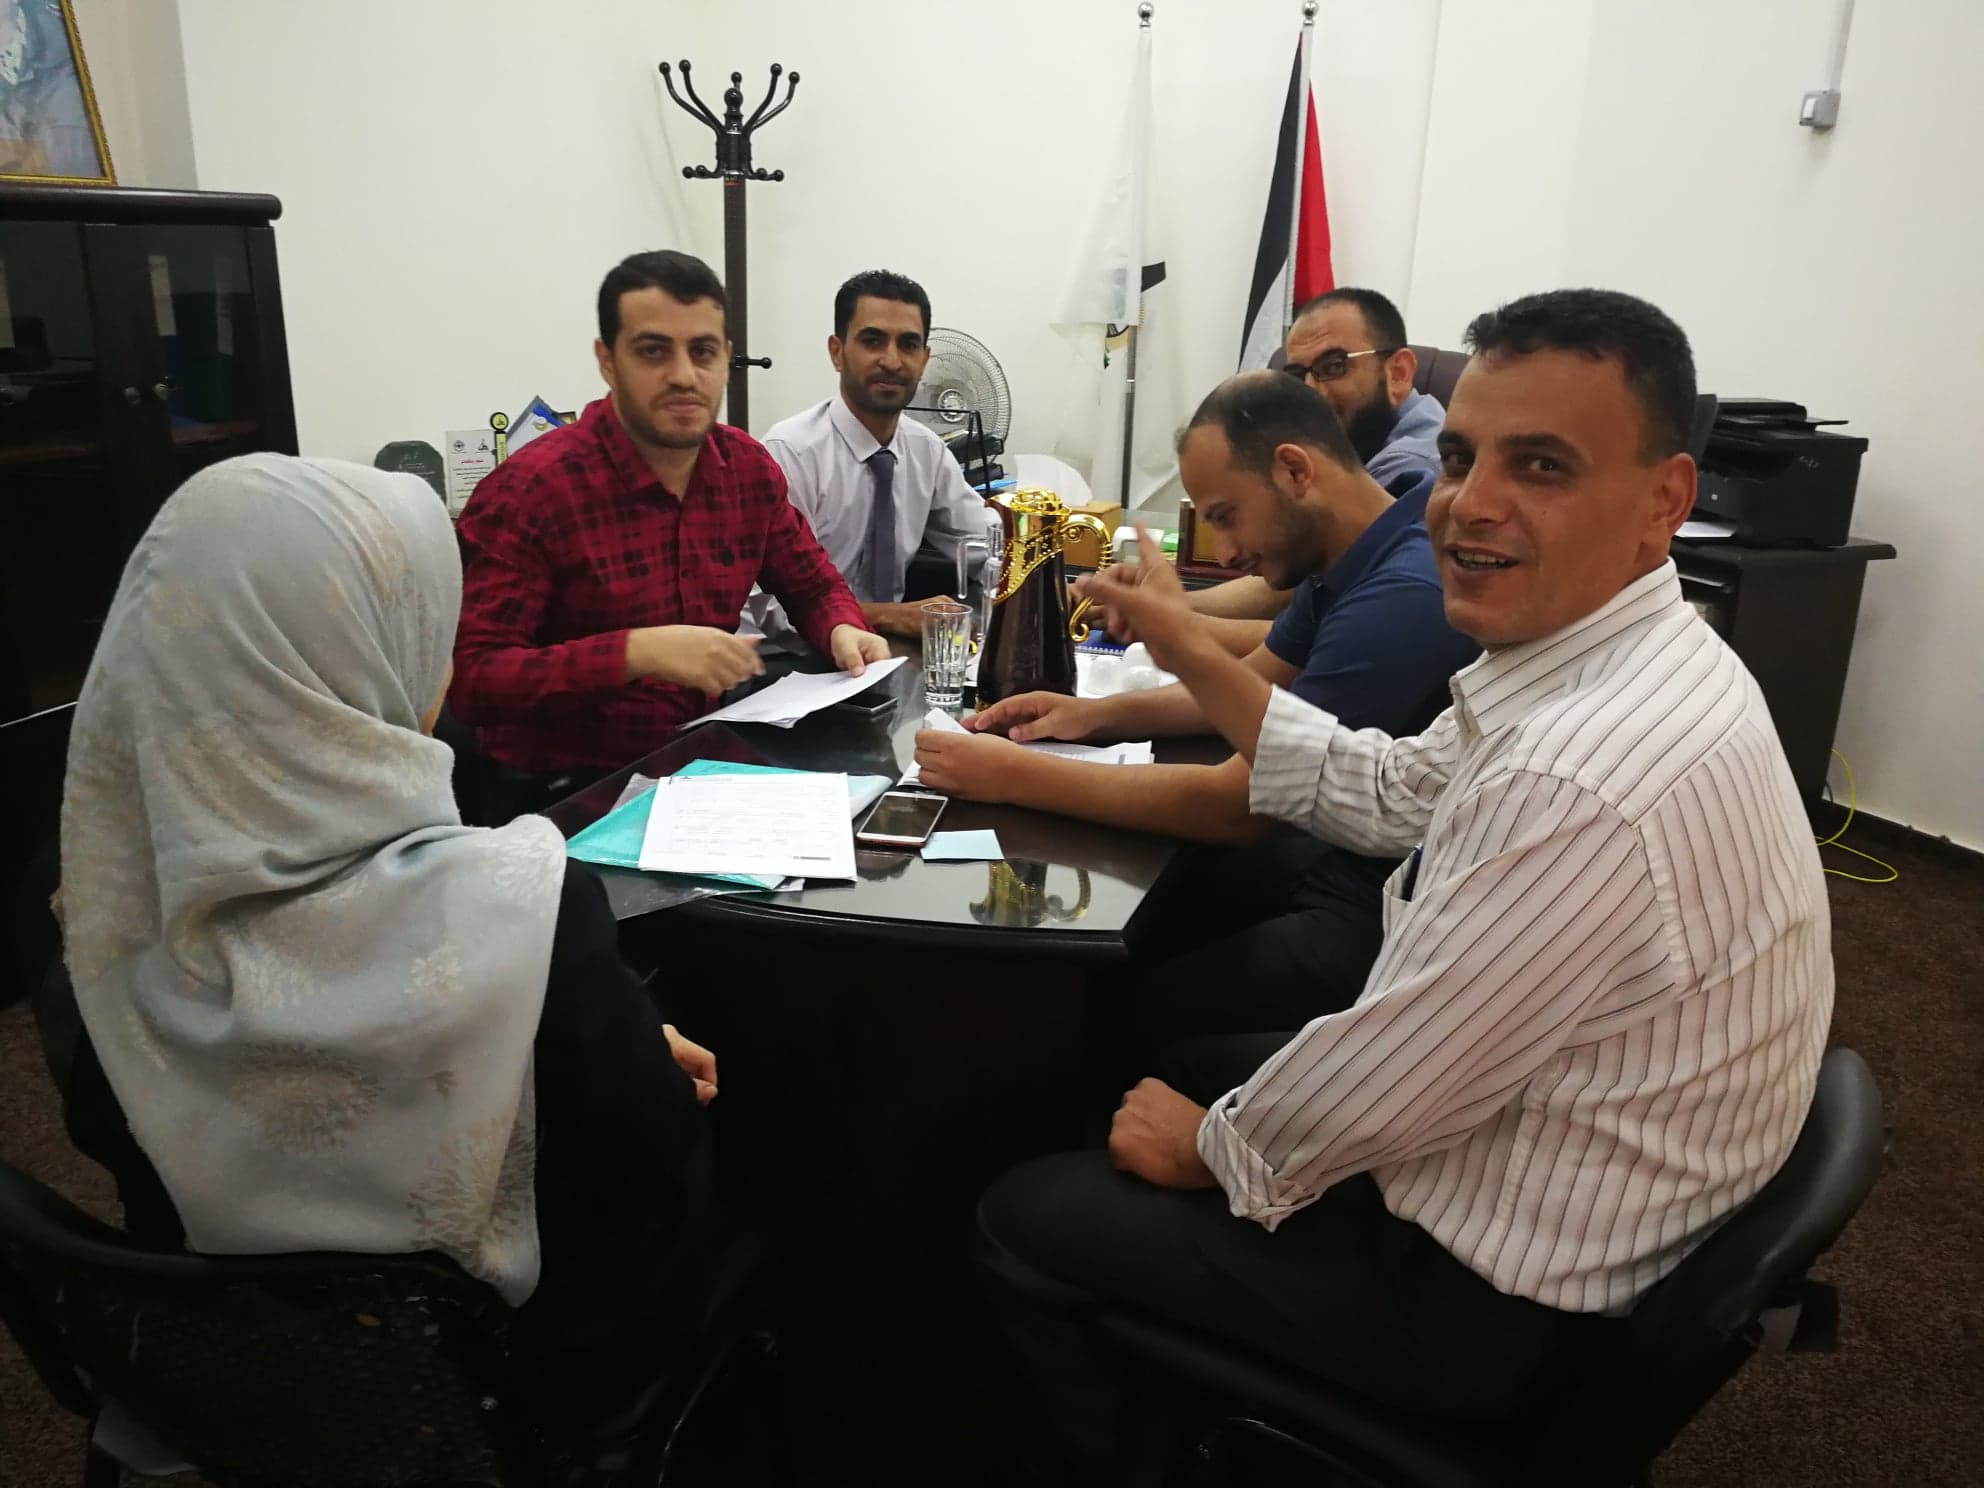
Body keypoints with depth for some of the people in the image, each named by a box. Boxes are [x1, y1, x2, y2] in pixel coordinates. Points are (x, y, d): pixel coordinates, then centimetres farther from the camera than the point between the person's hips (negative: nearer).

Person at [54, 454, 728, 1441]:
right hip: (521, 1368, -4)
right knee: (709, 1139, 27)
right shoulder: (516, 907, -38)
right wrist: (649, 1060, 0)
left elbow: (111, 1137, -2)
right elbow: (648, 1150, -23)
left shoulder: (132, 905, -21)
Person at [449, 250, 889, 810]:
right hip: (566, 793, -6)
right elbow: (469, 680, -20)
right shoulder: (530, 489, -16)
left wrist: (844, 632, -6)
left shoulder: (751, 467, 2)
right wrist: (638, 652, -31)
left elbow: (813, 586, 17)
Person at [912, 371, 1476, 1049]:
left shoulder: (1404, 593, -27)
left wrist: (1015, 776, -20)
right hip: (1337, 855, 9)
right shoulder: (1348, 563, 4)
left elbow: (1236, 805, -26)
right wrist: (1096, 714, 3)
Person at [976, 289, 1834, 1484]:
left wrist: (1208, 1145, -8)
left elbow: (1375, 1097, -27)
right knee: (1181, 1061, 25)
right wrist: (1194, 655, 3)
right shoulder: (1609, 656, -5)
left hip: (1499, 1298, -9)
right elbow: (1381, 792, 8)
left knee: (1027, 1218, 3)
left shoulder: (1583, 782, -36)